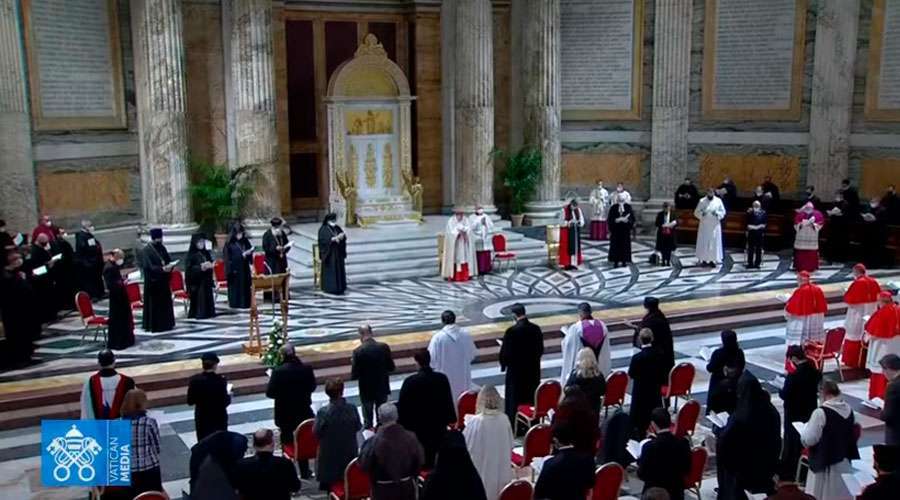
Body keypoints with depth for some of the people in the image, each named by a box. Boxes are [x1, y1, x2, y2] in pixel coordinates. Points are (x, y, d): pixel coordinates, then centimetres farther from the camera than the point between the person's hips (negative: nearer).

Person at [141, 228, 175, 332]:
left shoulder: (162, 248, 12)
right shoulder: (146, 250, -10)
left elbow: (168, 260, 15)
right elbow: (148, 266, -18)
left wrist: (170, 266, -9)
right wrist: (162, 268, -28)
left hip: (163, 281, 7)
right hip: (153, 281, -7)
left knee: (165, 302, 10)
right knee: (154, 304, -4)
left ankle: (166, 323, 18)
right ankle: (153, 325, 1)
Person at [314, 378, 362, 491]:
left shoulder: (323, 412, -25)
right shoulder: (352, 409, -18)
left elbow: (316, 433, -14)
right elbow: (358, 427, -4)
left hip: (329, 454, -2)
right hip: (349, 452, 2)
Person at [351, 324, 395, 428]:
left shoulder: (358, 351, -19)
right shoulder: (384, 347, -10)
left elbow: (354, 376, -15)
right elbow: (391, 368, -1)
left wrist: (353, 364, 3)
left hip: (366, 390, -3)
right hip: (382, 388, 3)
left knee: (368, 418, 12)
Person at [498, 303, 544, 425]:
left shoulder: (511, 331, -19)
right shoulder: (536, 329, -4)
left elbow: (504, 352, -14)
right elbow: (540, 350, 5)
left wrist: (503, 365, 4)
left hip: (516, 371, -4)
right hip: (533, 371, 5)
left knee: (514, 401, 6)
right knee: (532, 401, 15)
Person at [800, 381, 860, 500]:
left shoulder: (821, 412, -22)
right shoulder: (849, 409, 1)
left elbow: (809, 440, -20)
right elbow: (852, 434, 16)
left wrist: (806, 427, -1)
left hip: (825, 462, -7)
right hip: (845, 461, 7)